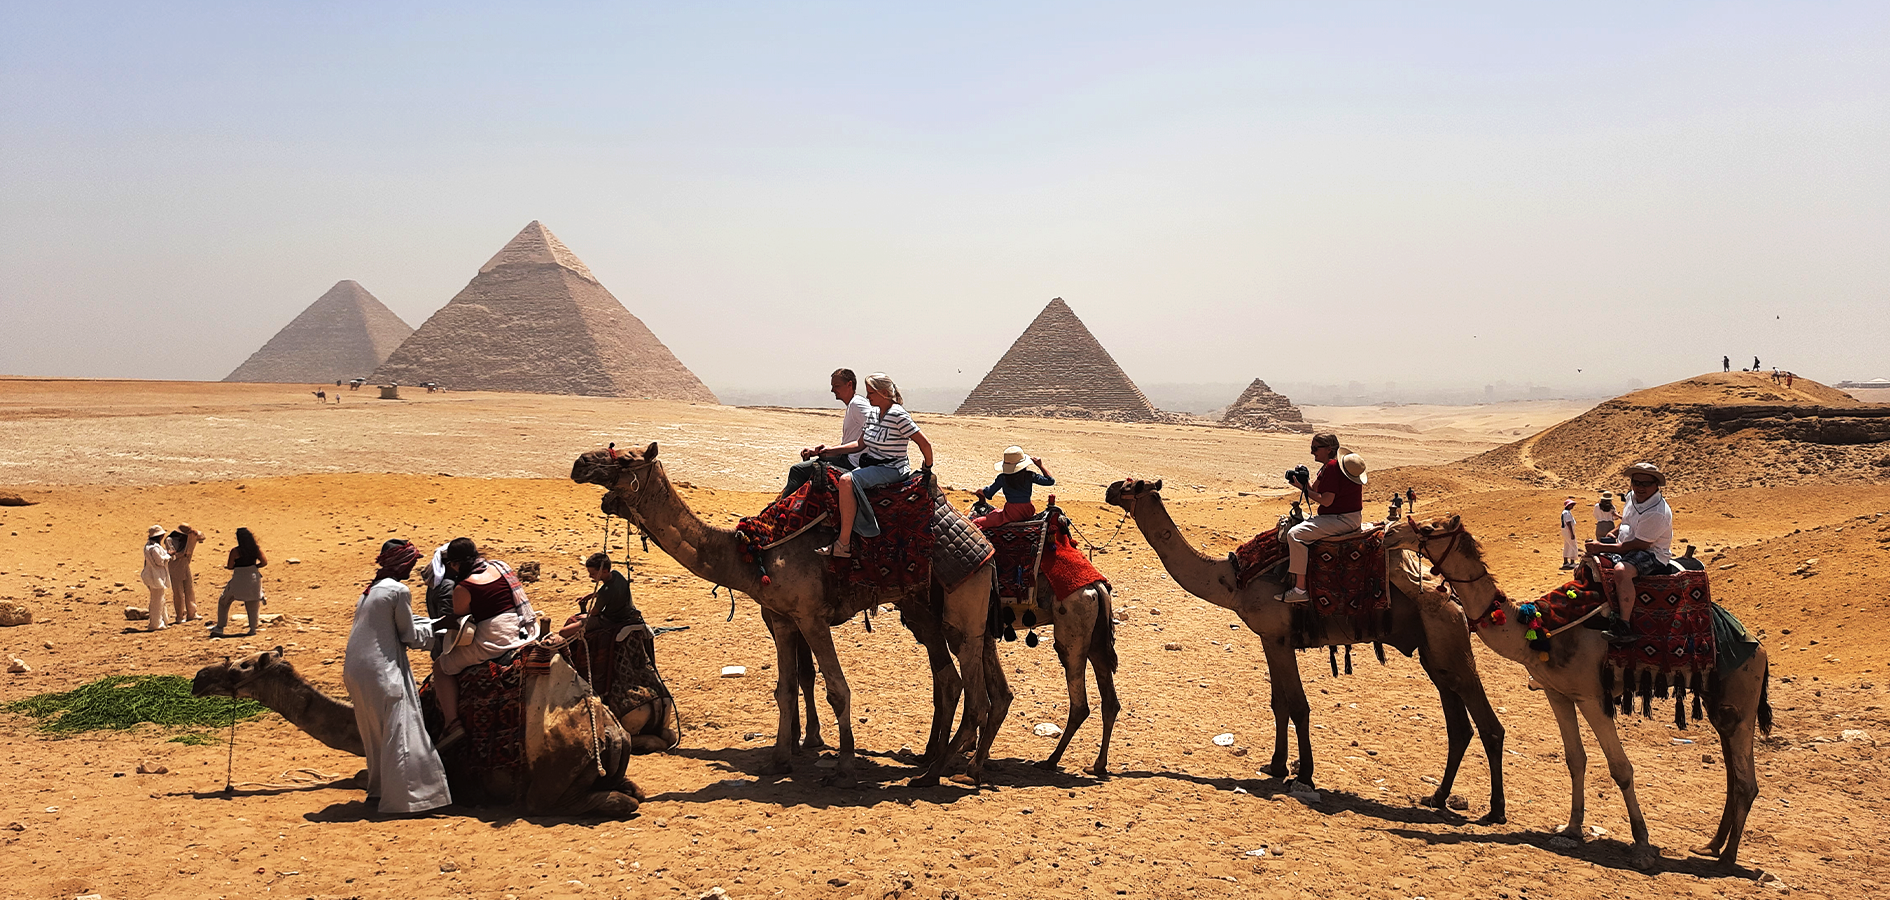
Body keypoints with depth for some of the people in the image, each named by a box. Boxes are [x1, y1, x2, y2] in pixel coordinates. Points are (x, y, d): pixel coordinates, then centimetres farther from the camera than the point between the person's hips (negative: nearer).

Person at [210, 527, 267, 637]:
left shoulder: (235, 551, -12)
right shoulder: (256, 548, -2)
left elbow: (230, 566, -9)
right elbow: (264, 562, -2)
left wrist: (225, 566, 12)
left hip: (239, 580, -3)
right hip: (254, 578, 3)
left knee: (223, 601, 15)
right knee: (253, 605, 13)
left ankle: (220, 627, 17)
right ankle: (253, 628, 10)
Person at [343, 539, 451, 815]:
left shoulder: (371, 590, 17)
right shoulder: (398, 591, -9)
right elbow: (410, 637, -3)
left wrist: (429, 623, 29)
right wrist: (434, 626, 14)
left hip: (356, 672, 9)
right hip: (382, 671, -9)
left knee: (375, 734, 18)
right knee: (398, 732, -5)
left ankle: (378, 791, 27)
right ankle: (403, 797, -5)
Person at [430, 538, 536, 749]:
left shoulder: (463, 588, -12)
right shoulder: (498, 567, 7)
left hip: (494, 642, -8)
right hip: (524, 634, 8)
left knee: (441, 666, 8)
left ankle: (452, 723, -1)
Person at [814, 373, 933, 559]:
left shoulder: (898, 416, -16)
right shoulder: (872, 414, 10)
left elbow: (925, 444, -15)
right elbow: (861, 444, 18)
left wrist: (927, 469, 0)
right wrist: (830, 450, 11)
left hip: (892, 470, -9)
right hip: (871, 465, 9)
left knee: (847, 480, -30)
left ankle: (844, 544, -30)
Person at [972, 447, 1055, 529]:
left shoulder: (1002, 478, -5)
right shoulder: (1030, 476, -2)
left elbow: (988, 493, 5)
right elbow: (1050, 481, 7)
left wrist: (980, 492, 28)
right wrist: (1041, 466, 15)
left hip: (1010, 515, -3)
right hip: (1028, 513, 3)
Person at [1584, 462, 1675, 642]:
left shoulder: (1657, 513, -22)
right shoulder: (1632, 498, 6)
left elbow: (1639, 545, -23)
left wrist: (1602, 547, -21)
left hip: (1653, 556, -10)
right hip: (1625, 550, 10)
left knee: (1621, 570, -39)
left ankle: (1624, 626, -36)